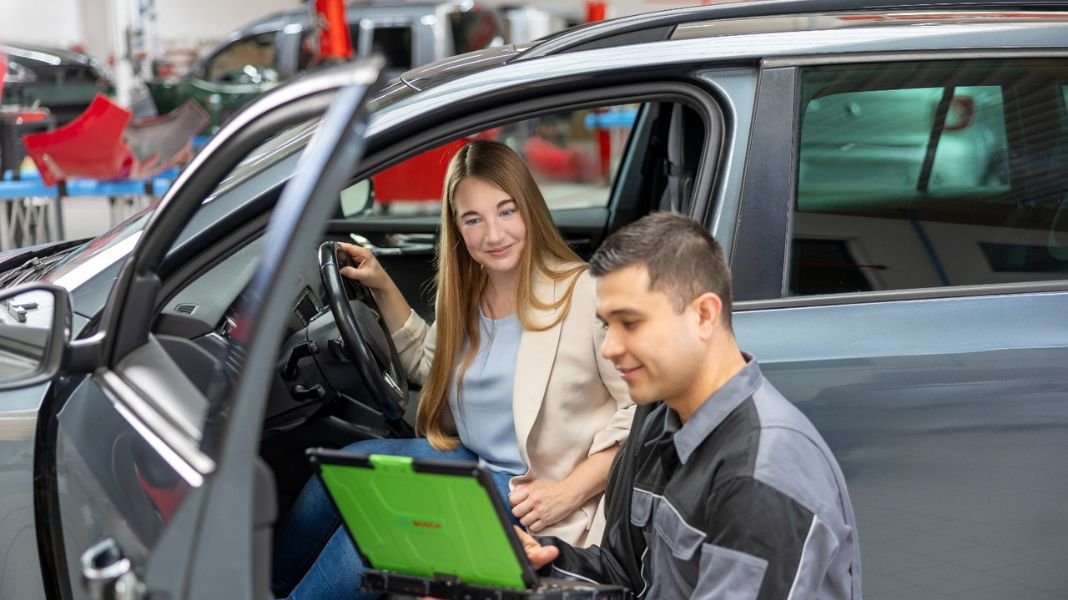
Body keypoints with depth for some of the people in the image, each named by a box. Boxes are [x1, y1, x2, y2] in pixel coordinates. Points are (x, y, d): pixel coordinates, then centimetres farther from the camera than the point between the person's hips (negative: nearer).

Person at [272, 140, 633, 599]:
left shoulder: (584, 294, -19)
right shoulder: (467, 293, 5)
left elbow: (641, 411, -16)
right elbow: (433, 367, 25)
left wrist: (569, 493, -20)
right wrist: (383, 289, 13)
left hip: (529, 494, -7)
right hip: (469, 458, 7)